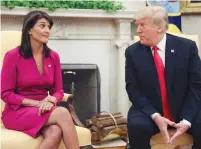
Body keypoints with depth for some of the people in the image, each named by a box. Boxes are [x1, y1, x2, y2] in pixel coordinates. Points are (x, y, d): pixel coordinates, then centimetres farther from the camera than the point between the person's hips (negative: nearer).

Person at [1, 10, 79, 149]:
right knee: (63, 113, -31)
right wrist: (36, 103, -18)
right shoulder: (13, 56, -9)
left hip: (44, 111, 4)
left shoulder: (53, 56, 5)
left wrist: (51, 100, -15)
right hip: (17, 112, -4)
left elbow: (58, 90, 9)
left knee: (56, 132, -32)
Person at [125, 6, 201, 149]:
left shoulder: (187, 47, -4)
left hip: (184, 110, 0)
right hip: (149, 111, 0)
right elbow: (133, 88, -5)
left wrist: (186, 120, -18)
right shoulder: (133, 52, -2)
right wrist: (155, 116, -19)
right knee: (137, 126, -31)